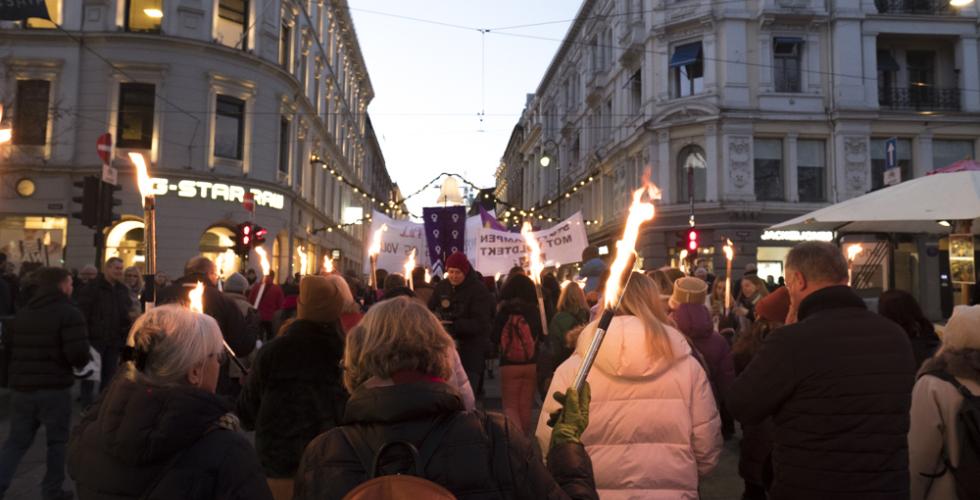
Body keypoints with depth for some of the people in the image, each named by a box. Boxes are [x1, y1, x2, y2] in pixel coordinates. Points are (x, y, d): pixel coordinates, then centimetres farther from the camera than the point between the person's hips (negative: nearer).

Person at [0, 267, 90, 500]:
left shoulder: (22, 313, 9)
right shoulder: (70, 314, -13)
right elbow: (78, 354, -22)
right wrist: (82, 363, 0)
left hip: (21, 387, 5)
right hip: (55, 388, -5)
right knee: (57, 441, 10)